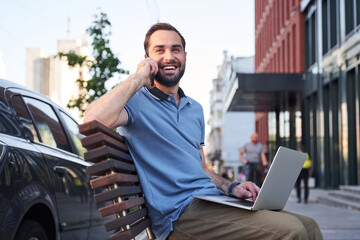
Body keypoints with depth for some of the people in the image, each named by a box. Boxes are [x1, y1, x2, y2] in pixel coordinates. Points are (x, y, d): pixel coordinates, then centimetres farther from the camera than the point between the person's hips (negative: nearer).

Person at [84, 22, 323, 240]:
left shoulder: (195, 109, 22)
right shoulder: (137, 101, -2)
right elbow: (93, 119, -25)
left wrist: (231, 188, 7)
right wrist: (138, 78, -13)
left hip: (212, 201, 8)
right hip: (180, 212, -8)